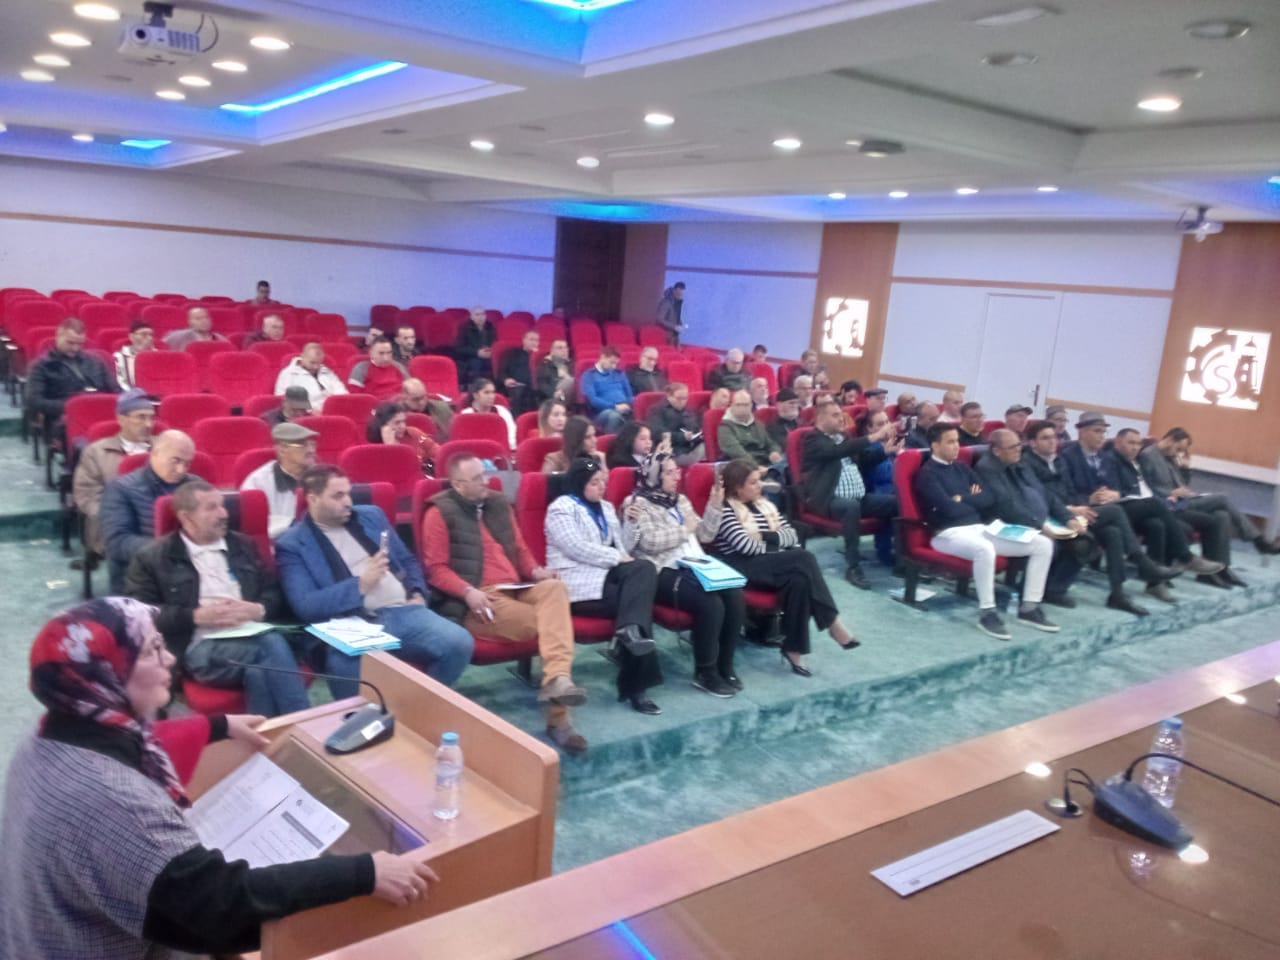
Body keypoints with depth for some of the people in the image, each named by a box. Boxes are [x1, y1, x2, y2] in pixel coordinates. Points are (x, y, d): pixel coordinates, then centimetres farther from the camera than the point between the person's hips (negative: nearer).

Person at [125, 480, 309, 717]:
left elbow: (275, 593, 19)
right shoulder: (152, 558, 12)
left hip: (254, 635, 3)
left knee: (273, 642, -36)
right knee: (270, 650, -35)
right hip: (201, 646, -3)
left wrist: (258, 609, -5)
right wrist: (196, 616, -10)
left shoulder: (243, 545, 23)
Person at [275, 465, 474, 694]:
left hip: (404, 611, 5)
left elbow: (408, 560, 26)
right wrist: (360, 584, -13)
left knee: (460, 643, -20)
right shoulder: (292, 544, 2)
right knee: (347, 667, -39)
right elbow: (305, 606, -8)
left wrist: (417, 594, 6)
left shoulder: (371, 515, 19)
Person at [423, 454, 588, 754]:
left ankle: (557, 678, -38)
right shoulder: (440, 514, 1)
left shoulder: (498, 504, 21)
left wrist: (535, 570, 2)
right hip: (479, 600, -6)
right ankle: (558, 717, -22)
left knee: (554, 588, -28)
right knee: (547, 621, -25)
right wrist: (468, 592, -21)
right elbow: (437, 569, -5)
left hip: (516, 590, 6)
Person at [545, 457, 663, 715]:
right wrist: (617, 558, -13)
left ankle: (630, 631, -32)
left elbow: (622, 546, 16)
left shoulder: (605, 508, 20)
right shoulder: (561, 508, -3)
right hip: (579, 583, -7)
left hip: (605, 573, 7)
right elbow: (578, 549, -15)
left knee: (644, 569, -23)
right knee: (639, 595, -21)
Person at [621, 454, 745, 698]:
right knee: (711, 603, -29)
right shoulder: (637, 503, 1)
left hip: (694, 567, 7)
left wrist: (715, 506, 9)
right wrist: (684, 529, -5)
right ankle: (705, 672, -11)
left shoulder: (681, 500, 23)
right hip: (663, 572, -7)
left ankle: (725, 666, -4)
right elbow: (650, 542, -14)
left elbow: (705, 536, 20)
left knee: (735, 596, -20)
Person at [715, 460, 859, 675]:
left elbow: (791, 535, 9)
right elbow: (746, 546, -18)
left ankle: (794, 648, -23)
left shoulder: (764, 504, 18)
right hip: (742, 566, -7)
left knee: (799, 578, -29)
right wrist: (776, 547, -3)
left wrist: (767, 537, -9)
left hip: (773, 563, 7)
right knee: (805, 559, -26)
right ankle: (832, 623, -15)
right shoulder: (725, 510, -5)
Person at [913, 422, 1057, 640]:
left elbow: (989, 499, 9)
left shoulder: (962, 468, 17)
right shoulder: (927, 473, -7)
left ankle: (1029, 607, 2)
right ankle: (987, 613, -25)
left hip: (979, 528, 8)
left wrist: (963, 499, -5)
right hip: (949, 533, -8)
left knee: (1043, 544, -2)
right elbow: (949, 509, -17)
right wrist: (974, 502, 0)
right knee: (984, 549, -42)